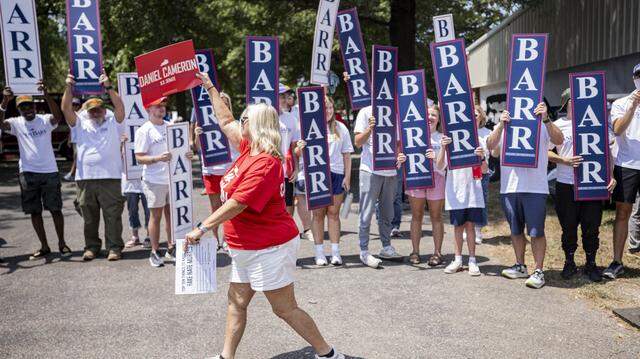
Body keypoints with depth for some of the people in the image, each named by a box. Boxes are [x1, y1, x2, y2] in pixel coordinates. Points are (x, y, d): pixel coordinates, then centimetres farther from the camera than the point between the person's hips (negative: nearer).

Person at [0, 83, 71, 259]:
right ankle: (44, 247, 16)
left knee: (55, 209, 2)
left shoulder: (45, 120, -1)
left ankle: (62, 243, 15)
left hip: (50, 172, -2)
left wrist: (46, 95, -34)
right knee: (34, 211, 6)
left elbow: (58, 116, -22)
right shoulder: (16, 123, 4)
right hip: (28, 173, 2)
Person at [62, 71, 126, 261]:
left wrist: (108, 87, -16)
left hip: (110, 178, -2)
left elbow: (120, 106, -7)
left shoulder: (113, 123, 8)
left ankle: (114, 247, 7)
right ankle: (91, 246, 21)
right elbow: (66, 109, 1)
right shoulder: (80, 124, 13)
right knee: (89, 217, 10)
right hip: (85, 178, 2)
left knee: (113, 215, 0)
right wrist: (69, 88, -9)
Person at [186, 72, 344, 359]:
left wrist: (202, 228, -22)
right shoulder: (249, 150, 4)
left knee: (285, 309, -1)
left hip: (269, 249, -9)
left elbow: (236, 204, -27)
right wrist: (210, 88, 24)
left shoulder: (264, 164, -24)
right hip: (247, 248, 10)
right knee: (236, 301, 14)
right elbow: (226, 122, 19)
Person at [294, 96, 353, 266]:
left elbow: (346, 155, 11)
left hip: (336, 174, 2)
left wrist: (347, 176, 3)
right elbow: (298, 153, 2)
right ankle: (319, 253, 8)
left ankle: (335, 252, 8)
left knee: (333, 212, 3)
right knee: (318, 213, 2)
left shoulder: (340, 128, 10)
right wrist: (299, 148, -21)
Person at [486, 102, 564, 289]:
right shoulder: (503, 126, 11)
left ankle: (538, 271, 4)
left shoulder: (542, 125, 5)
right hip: (509, 188, 4)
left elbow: (559, 141, -11)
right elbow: (491, 146, -4)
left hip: (535, 188, -3)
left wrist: (546, 119, -22)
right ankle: (520, 266, 27)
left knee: (536, 231, -3)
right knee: (516, 230, 14)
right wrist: (501, 125, -16)